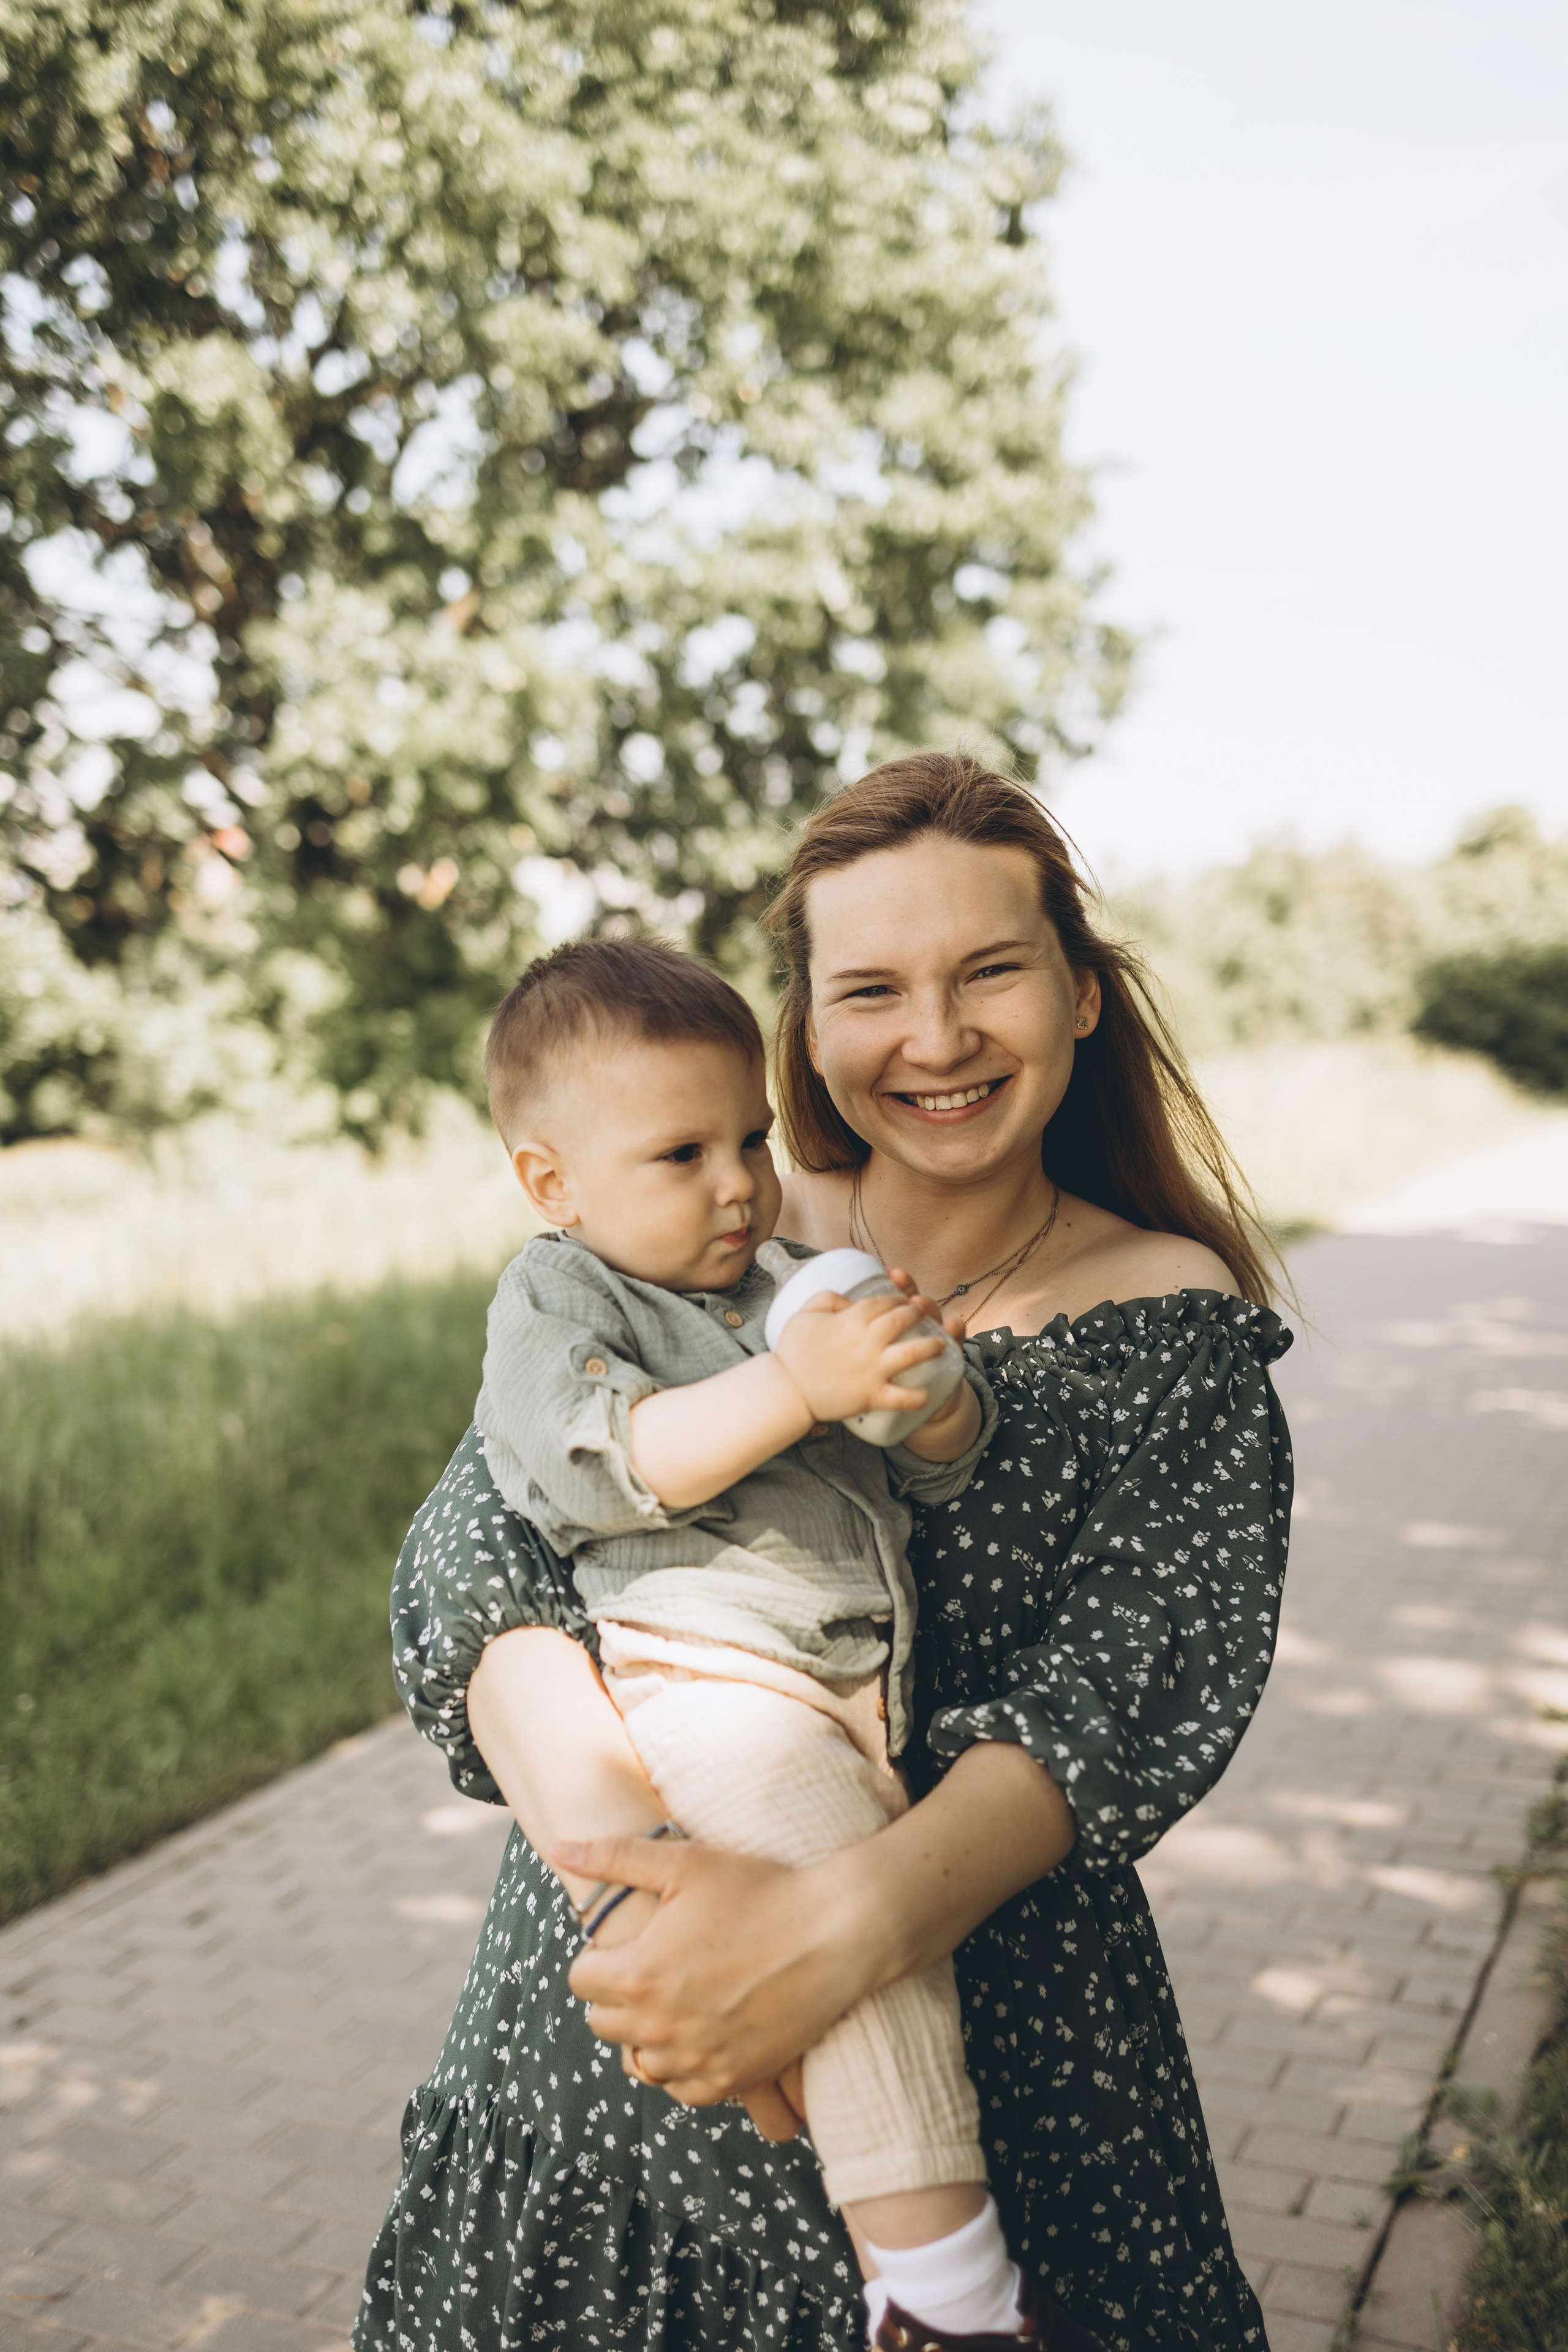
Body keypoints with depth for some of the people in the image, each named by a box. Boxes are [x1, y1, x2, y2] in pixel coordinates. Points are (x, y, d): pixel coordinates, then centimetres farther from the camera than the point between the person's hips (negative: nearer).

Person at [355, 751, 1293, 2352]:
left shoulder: (1174, 1322, -6)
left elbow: (1148, 1671, -17)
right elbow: (482, 1533, -12)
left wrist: (847, 1920, -33)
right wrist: (601, 1826, -31)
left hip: (978, 2012, -1)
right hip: (608, 1988, 2)